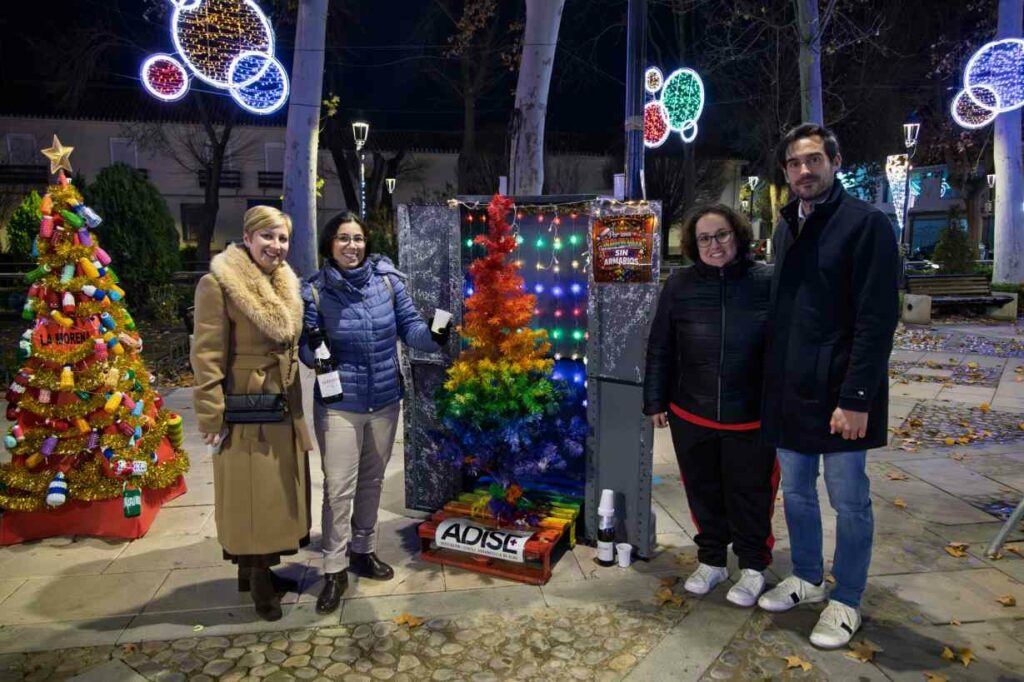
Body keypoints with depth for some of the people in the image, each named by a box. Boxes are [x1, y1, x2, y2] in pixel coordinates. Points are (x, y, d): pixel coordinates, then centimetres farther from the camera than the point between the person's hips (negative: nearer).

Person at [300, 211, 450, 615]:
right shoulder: (314, 291, -7)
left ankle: (363, 551, 37)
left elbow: (409, 326, -2)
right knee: (339, 488, -2)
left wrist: (434, 337, -23)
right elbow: (305, 348, -3)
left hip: (385, 401, 3)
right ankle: (334, 570, 15)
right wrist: (313, 350, -27)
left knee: (372, 482, 17)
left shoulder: (388, 281, -4)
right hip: (338, 404, -3)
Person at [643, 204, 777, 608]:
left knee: (750, 496, 11)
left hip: (751, 418, -2)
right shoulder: (680, 285, 1)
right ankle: (711, 560, 35)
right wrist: (656, 401, 5)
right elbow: (660, 349, 5)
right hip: (690, 416, 2)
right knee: (703, 494, 16)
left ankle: (753, 567, 32)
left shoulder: (767, 282, -6)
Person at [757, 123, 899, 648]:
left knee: (848, 501, 8)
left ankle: (846, 601, 25)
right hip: (789, 391, 7)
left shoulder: (866, 223, -10)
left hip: (839, 394, -7)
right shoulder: (785, 228, 12)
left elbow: (877, 320, -16)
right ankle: (807, 579, 36)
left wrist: (857, 397, -20)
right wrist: (773, 382, 11)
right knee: (796, 492, 17)